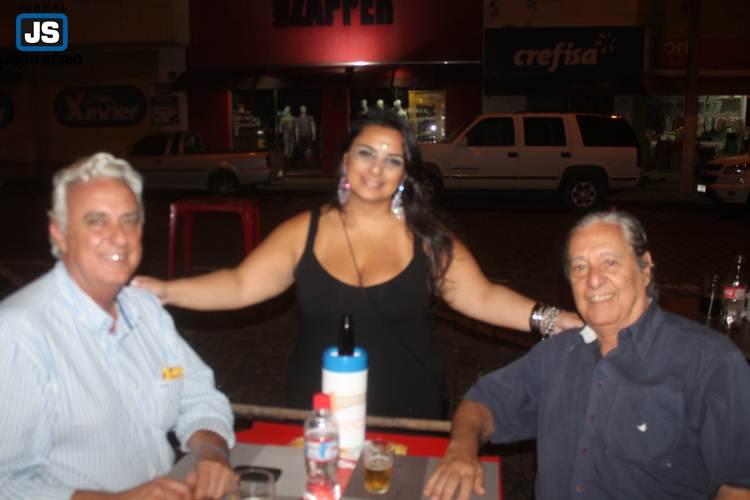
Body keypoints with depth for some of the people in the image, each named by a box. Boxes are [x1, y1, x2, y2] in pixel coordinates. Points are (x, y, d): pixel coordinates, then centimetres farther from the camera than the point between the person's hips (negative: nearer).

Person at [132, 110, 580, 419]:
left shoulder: (426, 238, -6)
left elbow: (482, 298, -8)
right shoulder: (304, 231, -5)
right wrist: (165, 291, -16)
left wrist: (553, 319, -20)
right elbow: (241, 286, -6)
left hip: (408, 415, 0)